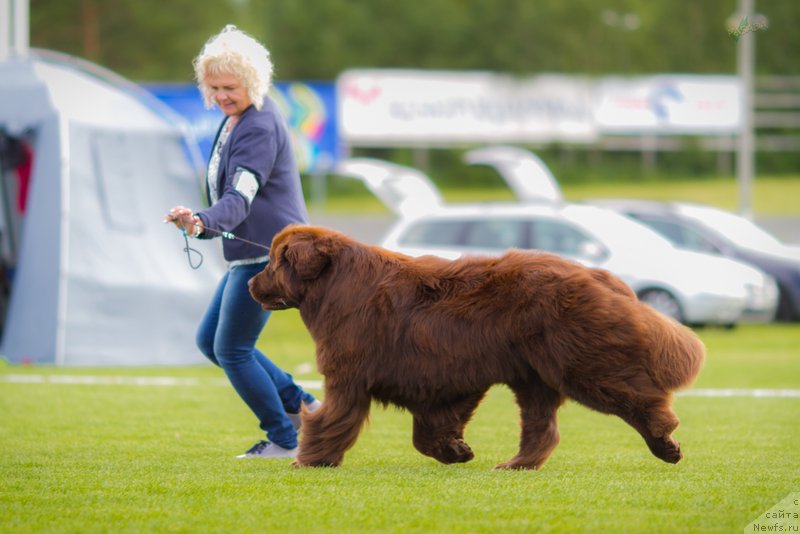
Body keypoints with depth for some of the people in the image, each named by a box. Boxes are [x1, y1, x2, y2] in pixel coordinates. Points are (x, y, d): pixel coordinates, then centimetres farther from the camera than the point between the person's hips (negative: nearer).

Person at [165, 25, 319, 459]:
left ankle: (284, 439, 5)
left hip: (267, 252, -11)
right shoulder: (236, 119, 13)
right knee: (209, 340, 14)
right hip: (249, 253, 11)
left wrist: (204, 222, -48)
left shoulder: (258, 127, -19)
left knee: (231, 349, -5)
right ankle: (298, 404, 17)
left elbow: (241, 196, -32)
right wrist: (200, 224, 25)